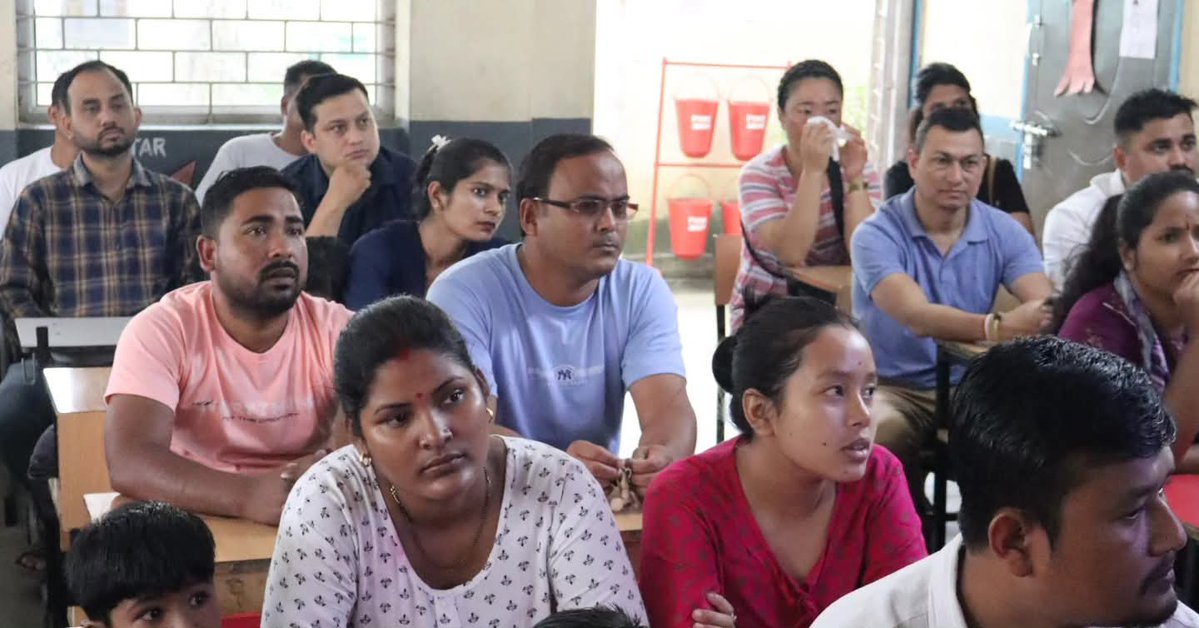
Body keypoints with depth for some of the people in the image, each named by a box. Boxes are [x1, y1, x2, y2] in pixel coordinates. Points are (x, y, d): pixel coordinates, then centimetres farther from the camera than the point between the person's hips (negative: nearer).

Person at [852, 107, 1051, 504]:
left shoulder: (1004, 232, 1)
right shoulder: (878, 234, -13)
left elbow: (1045, 305, -14)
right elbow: (915, 316, -30)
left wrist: (1048, 319, -42)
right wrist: (998, 327, -49)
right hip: (892, 387, -3)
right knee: (880, 441, -35)